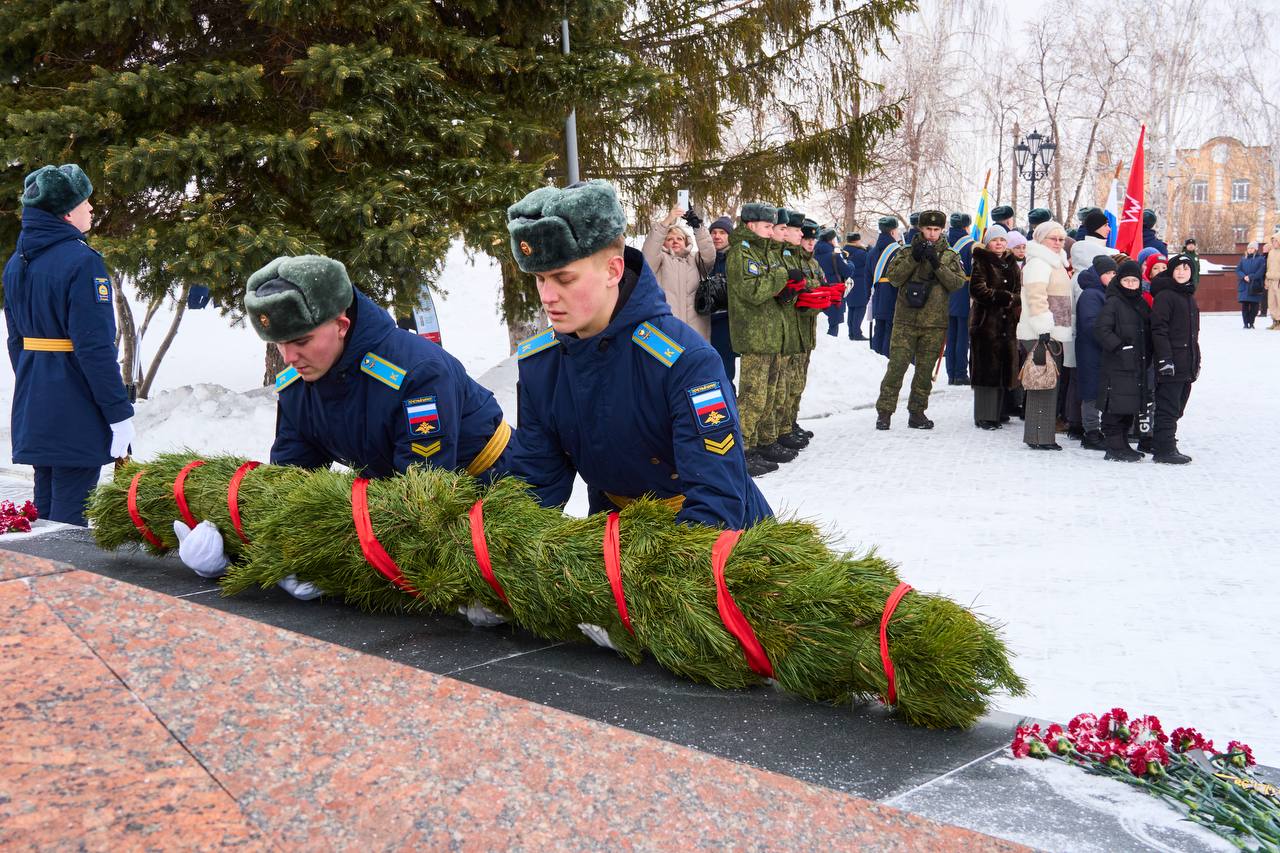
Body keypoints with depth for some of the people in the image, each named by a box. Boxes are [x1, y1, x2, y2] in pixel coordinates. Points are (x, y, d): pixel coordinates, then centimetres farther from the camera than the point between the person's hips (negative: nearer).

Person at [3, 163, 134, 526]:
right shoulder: (81, 261, -17)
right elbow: (95, 347, -21)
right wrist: (120, 414, -17)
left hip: (33, 409, 9)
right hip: (77, 414, -9)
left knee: (44, 507, 19)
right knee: (69, 516, -2)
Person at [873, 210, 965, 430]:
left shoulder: (950, 256, 8)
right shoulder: (907, 252, 7)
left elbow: (958, 282, -6)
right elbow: (893, 277, -5)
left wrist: (937, 263, -16)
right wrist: (913, 258, -15)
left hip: (935, 323, 1)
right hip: (906, 320, -1)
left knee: (925, 370, 7)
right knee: (896, 366, -6)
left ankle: (917, 412, 17)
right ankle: (884, 411, -1)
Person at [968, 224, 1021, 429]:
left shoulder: (1011, 264, 18)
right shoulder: (981, 262, -1)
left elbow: (1020, 293, 16)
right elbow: (978, 290, -13)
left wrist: (1011, 299, -5)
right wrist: (1005, 297, -13)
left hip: (1008, 323, 6)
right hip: (986, 322, -6)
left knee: (1004, 369, 6)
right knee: (987, 368, -7)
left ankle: (999, 412, 14)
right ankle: (984, 415, -3)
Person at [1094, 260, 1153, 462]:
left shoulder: (1141, 304, 16)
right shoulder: (1113, 303, -7)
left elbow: (1147, 333, 24)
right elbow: (1101, 330, -15)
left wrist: (1146, 357, 13)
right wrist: (1119, 347, -19)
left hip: (1137, 366, 8)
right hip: (1116, 367, -8)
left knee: (1130, 407, 12)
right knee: (1116, 408, -8)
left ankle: (1122, 445, 21)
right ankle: (1115, 448, -2)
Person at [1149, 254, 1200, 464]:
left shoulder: (1190, 297, 19)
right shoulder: (1164, 296, -8)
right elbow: (1158, 329, -15)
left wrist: (1197, 360, 23)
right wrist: (1164, 358, -21)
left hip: (1187, 365, 9)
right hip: (1170, 364, -9)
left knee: (1177, 407, 12)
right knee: (1168, 407, -7)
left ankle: (1166, 445, 18)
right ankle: (1164, 449, -4)